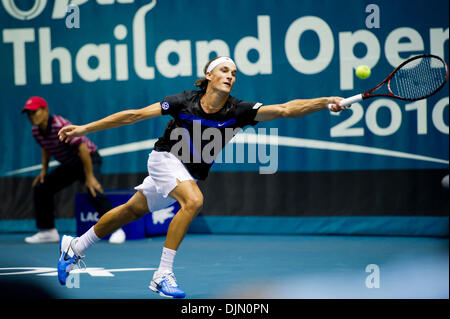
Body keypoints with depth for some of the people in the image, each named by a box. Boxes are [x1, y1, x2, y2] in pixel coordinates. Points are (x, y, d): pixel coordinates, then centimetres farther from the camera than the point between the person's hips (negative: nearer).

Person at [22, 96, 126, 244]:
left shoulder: (61, 125, -31)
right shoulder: (36, 130, -6)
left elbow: (82, 148, -33)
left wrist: (89, 177, -32)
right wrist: (44, 170, 7)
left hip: (89, 158, -8)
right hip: (69, 165, 8)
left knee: (93, 191, -31)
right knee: (40, 188, 5)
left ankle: (117, 228, -22)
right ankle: (48, 231, 15)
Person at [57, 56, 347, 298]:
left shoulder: (238, 111, -21)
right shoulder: (184, 102, -24)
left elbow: (285, 109, -32)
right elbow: (134, 115, -16)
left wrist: (326, 102, -46)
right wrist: (85, 129, -14)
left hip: (189, 173, 4)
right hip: (165, 159, -4)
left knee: (132, 211, 16)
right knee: (193, 200, -30)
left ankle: (75, 247, 37)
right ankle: (163, 275, -24)